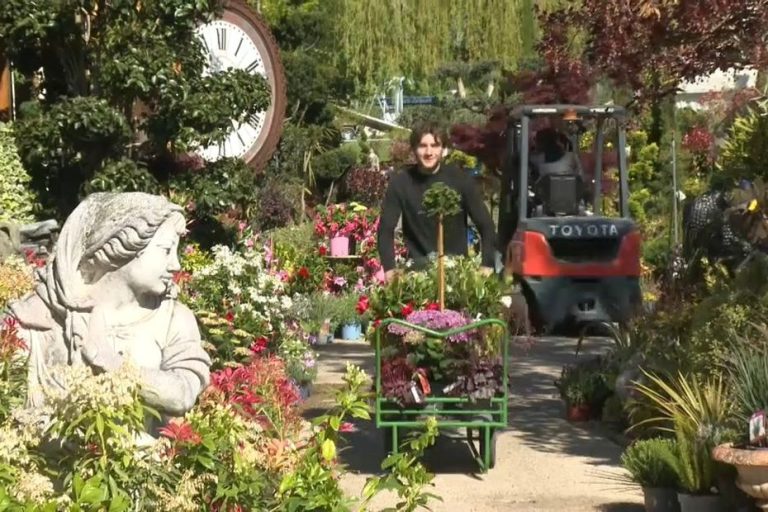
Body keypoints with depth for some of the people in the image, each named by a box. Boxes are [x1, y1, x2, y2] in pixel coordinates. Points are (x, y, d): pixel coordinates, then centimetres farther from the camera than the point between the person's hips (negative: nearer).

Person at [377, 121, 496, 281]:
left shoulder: (460, 179, -6)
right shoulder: (400, 182, -5)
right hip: (418, 266, 0)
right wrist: (389, 269, -14)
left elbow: (485, 225, -4)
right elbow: (385, 229, -3)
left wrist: (487, 266, -12)